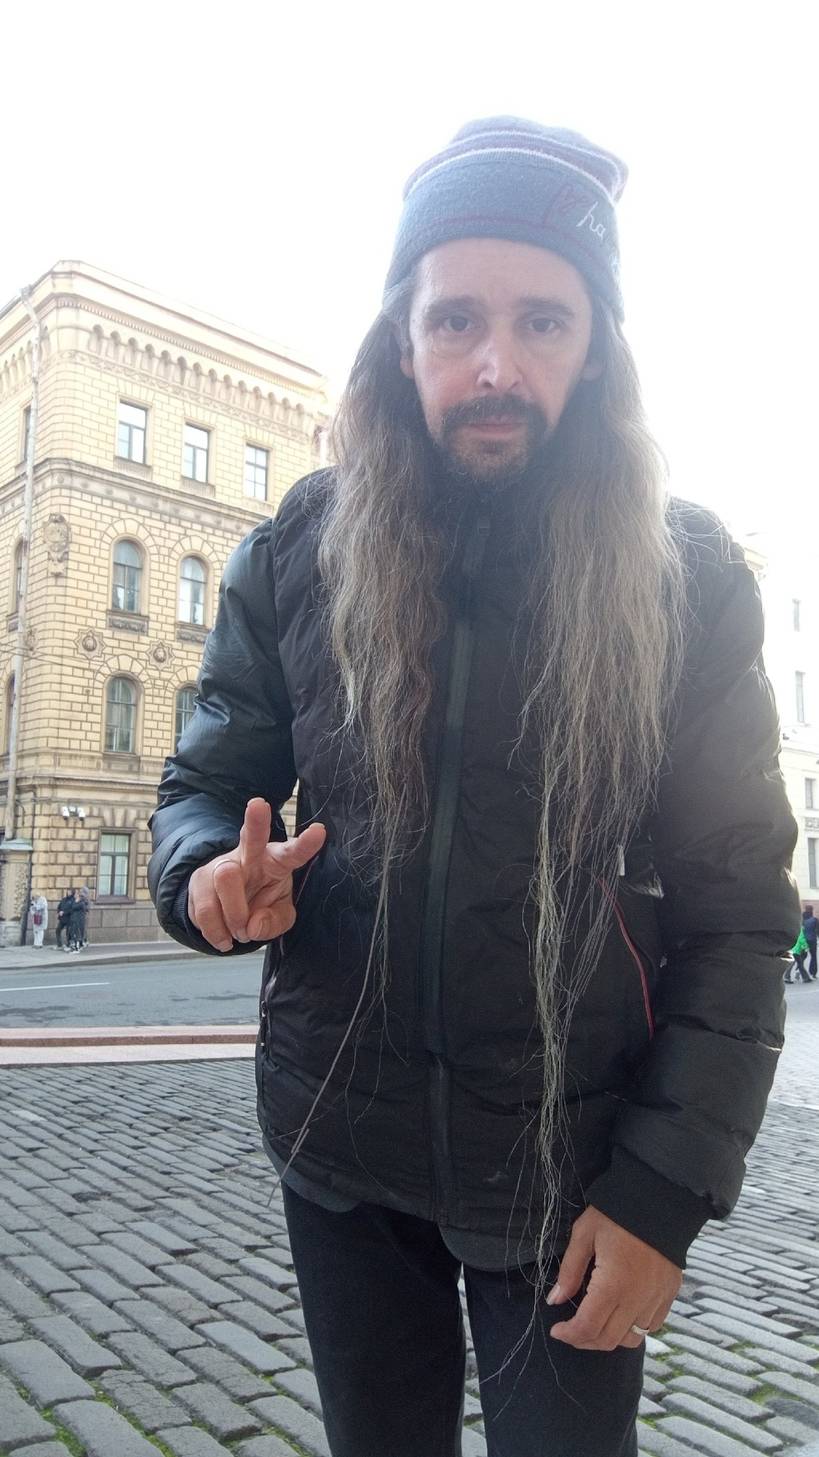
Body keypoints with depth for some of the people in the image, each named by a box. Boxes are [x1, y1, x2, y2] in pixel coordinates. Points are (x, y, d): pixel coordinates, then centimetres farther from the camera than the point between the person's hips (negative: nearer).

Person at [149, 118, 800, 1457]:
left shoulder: (688, 582, -10)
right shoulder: (296, 554, -5)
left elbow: (736, 914, -9)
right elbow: (208, 781, 3)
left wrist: (667, 1190, -13)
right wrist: (213, 874, -20)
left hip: (573, 1167, -2)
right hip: (342, 1146, 3)